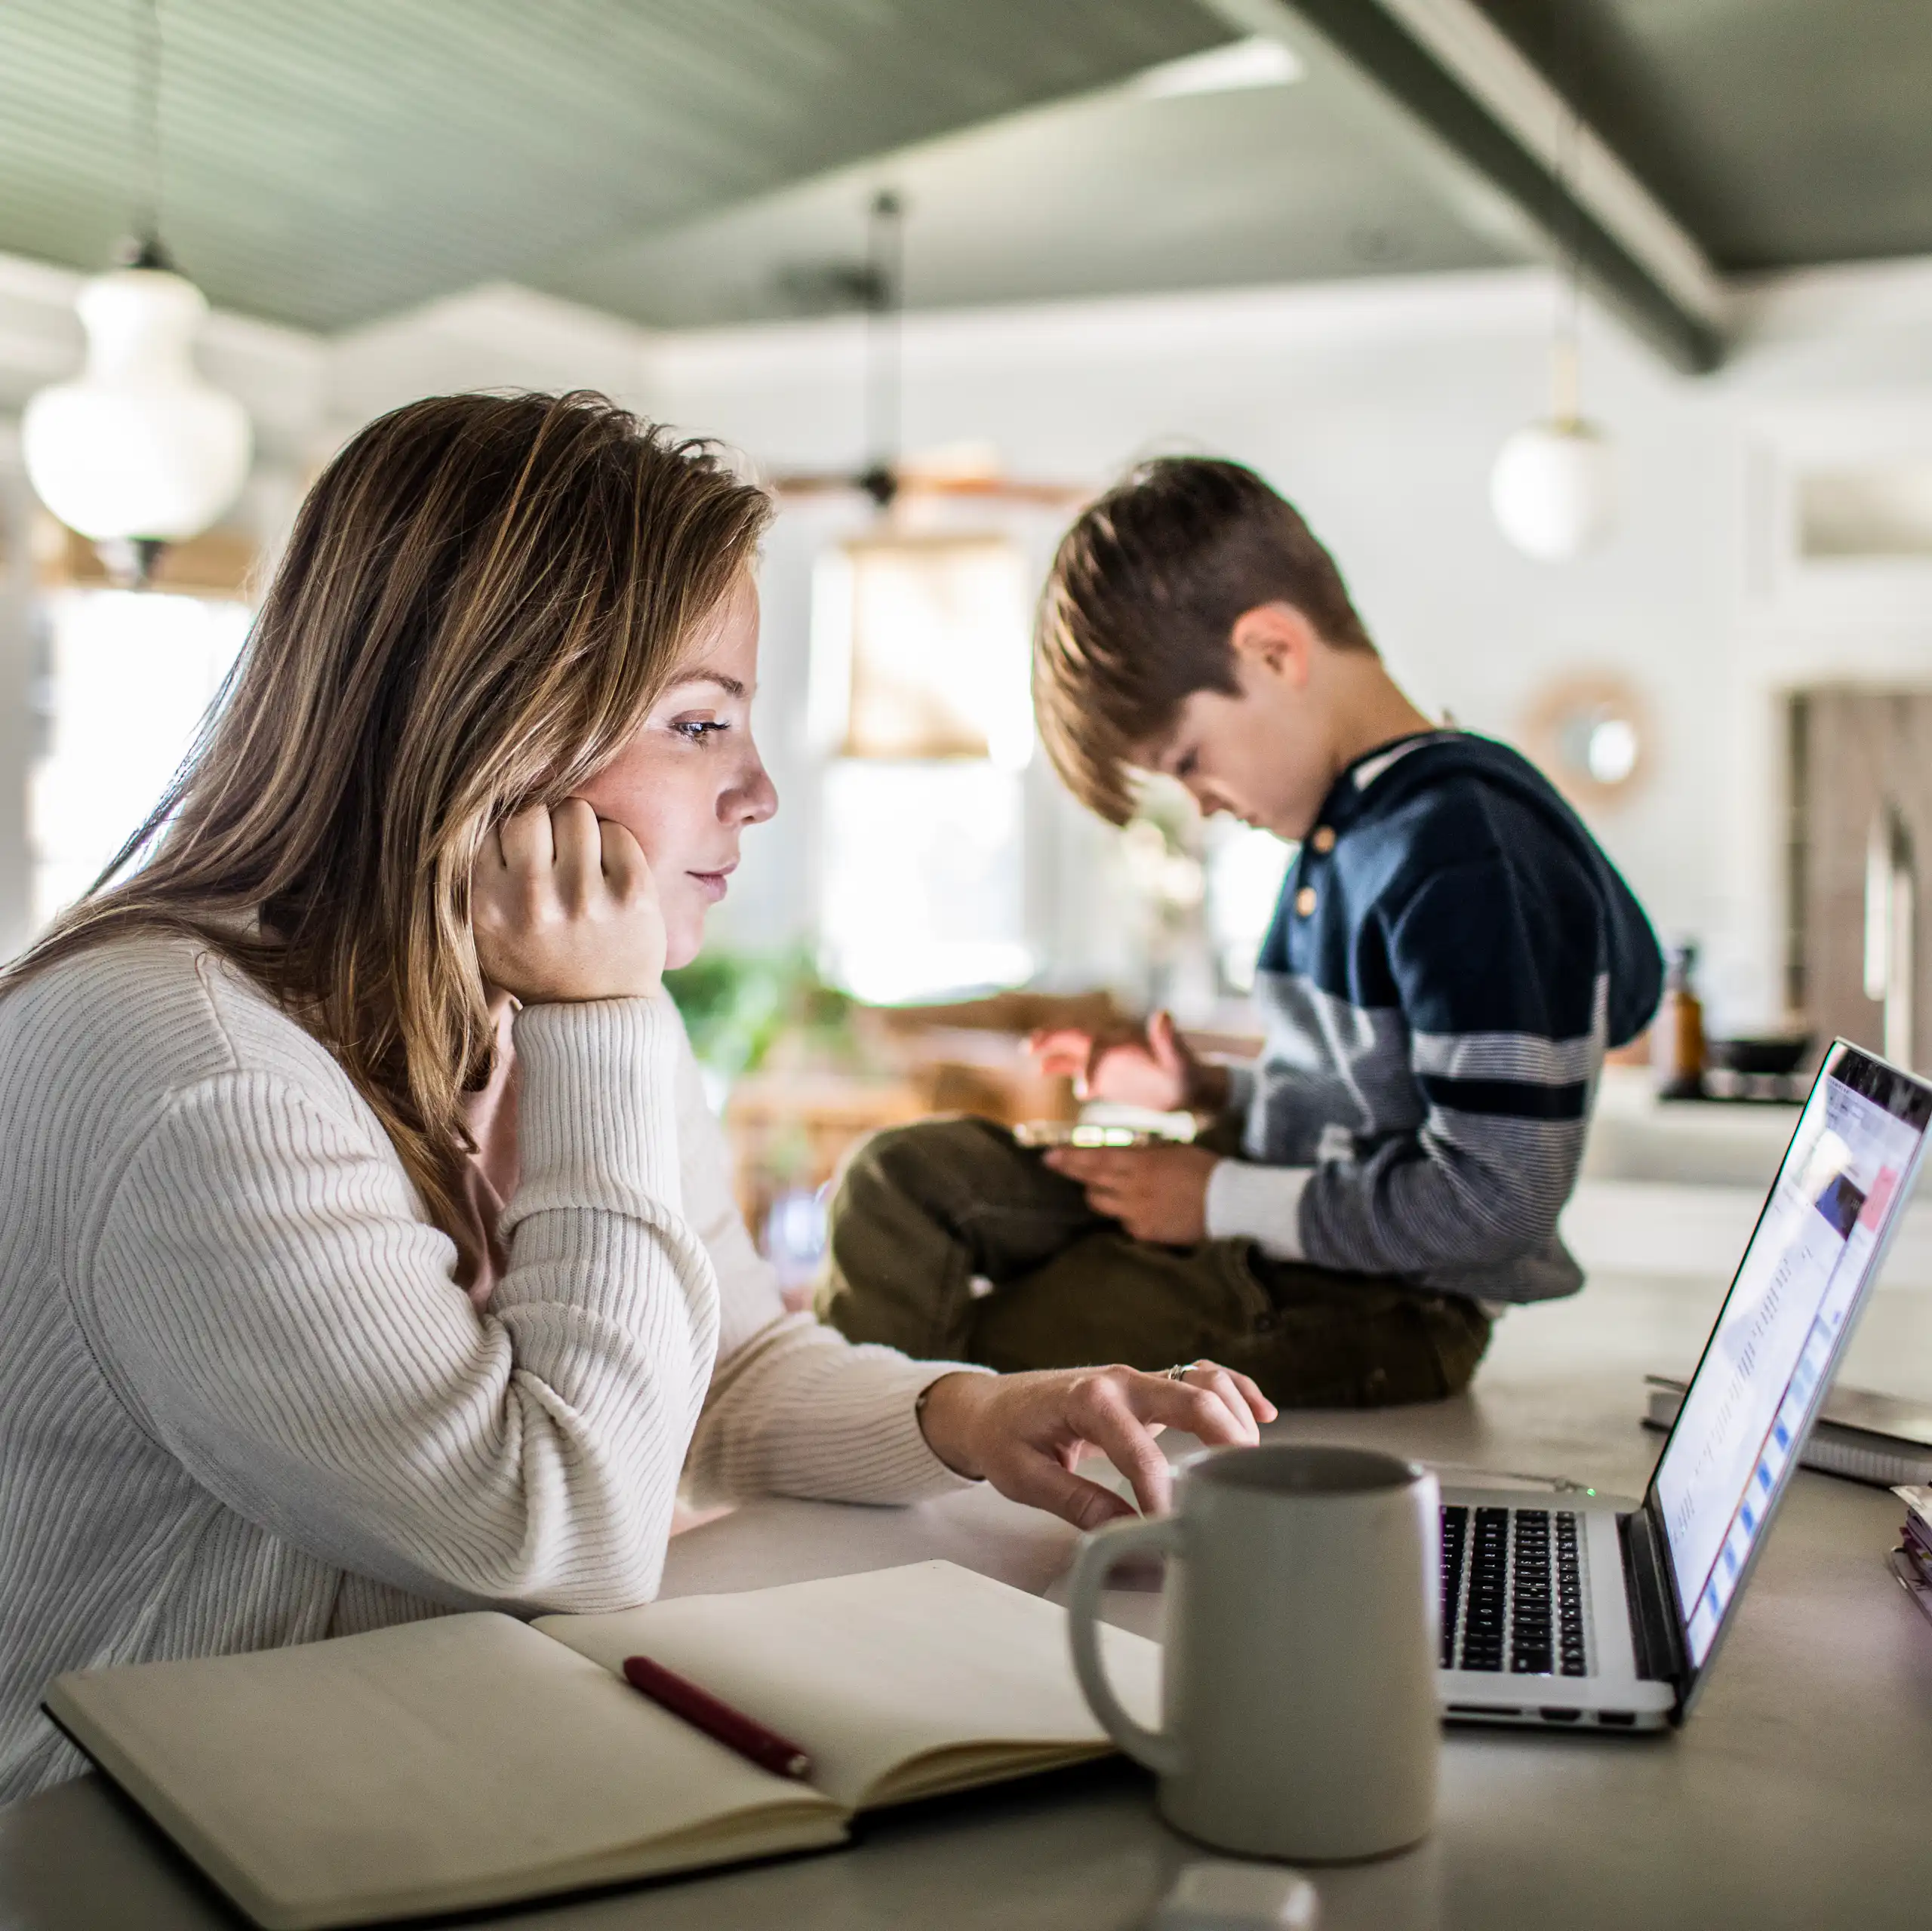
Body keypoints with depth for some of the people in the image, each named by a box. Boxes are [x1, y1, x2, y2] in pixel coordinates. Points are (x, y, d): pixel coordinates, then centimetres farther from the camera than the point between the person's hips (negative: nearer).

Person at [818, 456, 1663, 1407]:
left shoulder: (1463, 849, -23)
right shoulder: (1350, 819, 7)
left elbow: (1495, 1200, -25)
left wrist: (1224, 1200, -17)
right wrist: (1213, 1091, 10)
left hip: (1379, 1307, -9)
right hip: (1265, 1217, 9)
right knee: (901, 1177, 0)